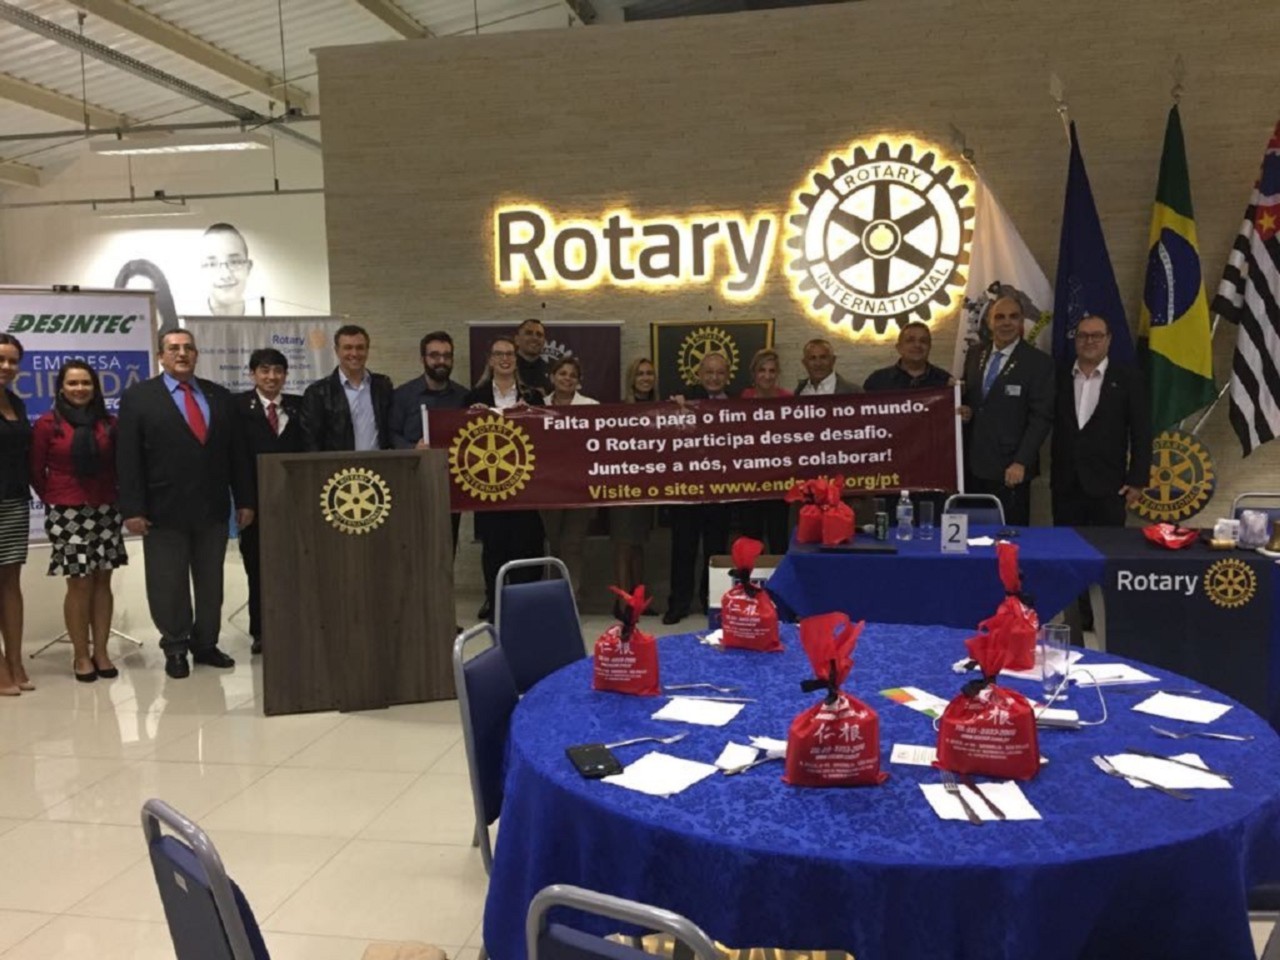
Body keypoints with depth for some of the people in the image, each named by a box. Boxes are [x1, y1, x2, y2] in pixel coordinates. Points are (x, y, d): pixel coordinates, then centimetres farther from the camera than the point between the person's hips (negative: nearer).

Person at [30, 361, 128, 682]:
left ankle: (101, 652, 14)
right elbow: (36, 471, 4)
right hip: (67, 513, -3)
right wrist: (55, 499, 7)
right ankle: (81, 656, 11)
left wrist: (114, 496, 3)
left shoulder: (109, 423, 4)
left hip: (106, 511, 3)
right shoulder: (48, 424, -2)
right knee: (79, 583, -1)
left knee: (102, 581, 5)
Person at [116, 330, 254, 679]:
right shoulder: (138, 397, 0)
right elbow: (127, 458, -5)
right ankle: (175, 648, 19)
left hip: (213, 508, 3)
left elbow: (236, 453, 10)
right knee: (168, 585, 4)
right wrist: (132, 509, -11)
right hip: (164, 510, -3)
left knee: (211, 583, 10)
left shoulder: (219, 396, 10)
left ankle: (205, 645, 22)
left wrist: (244, 500, 6)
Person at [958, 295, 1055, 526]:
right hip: (972, 465, 5)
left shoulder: (1039, 363, -5)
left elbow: (1041, 418, -8)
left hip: (1009, 469, -5)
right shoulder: (974, 356, 12)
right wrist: (962, 410, -2)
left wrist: (1021, 462, -16)